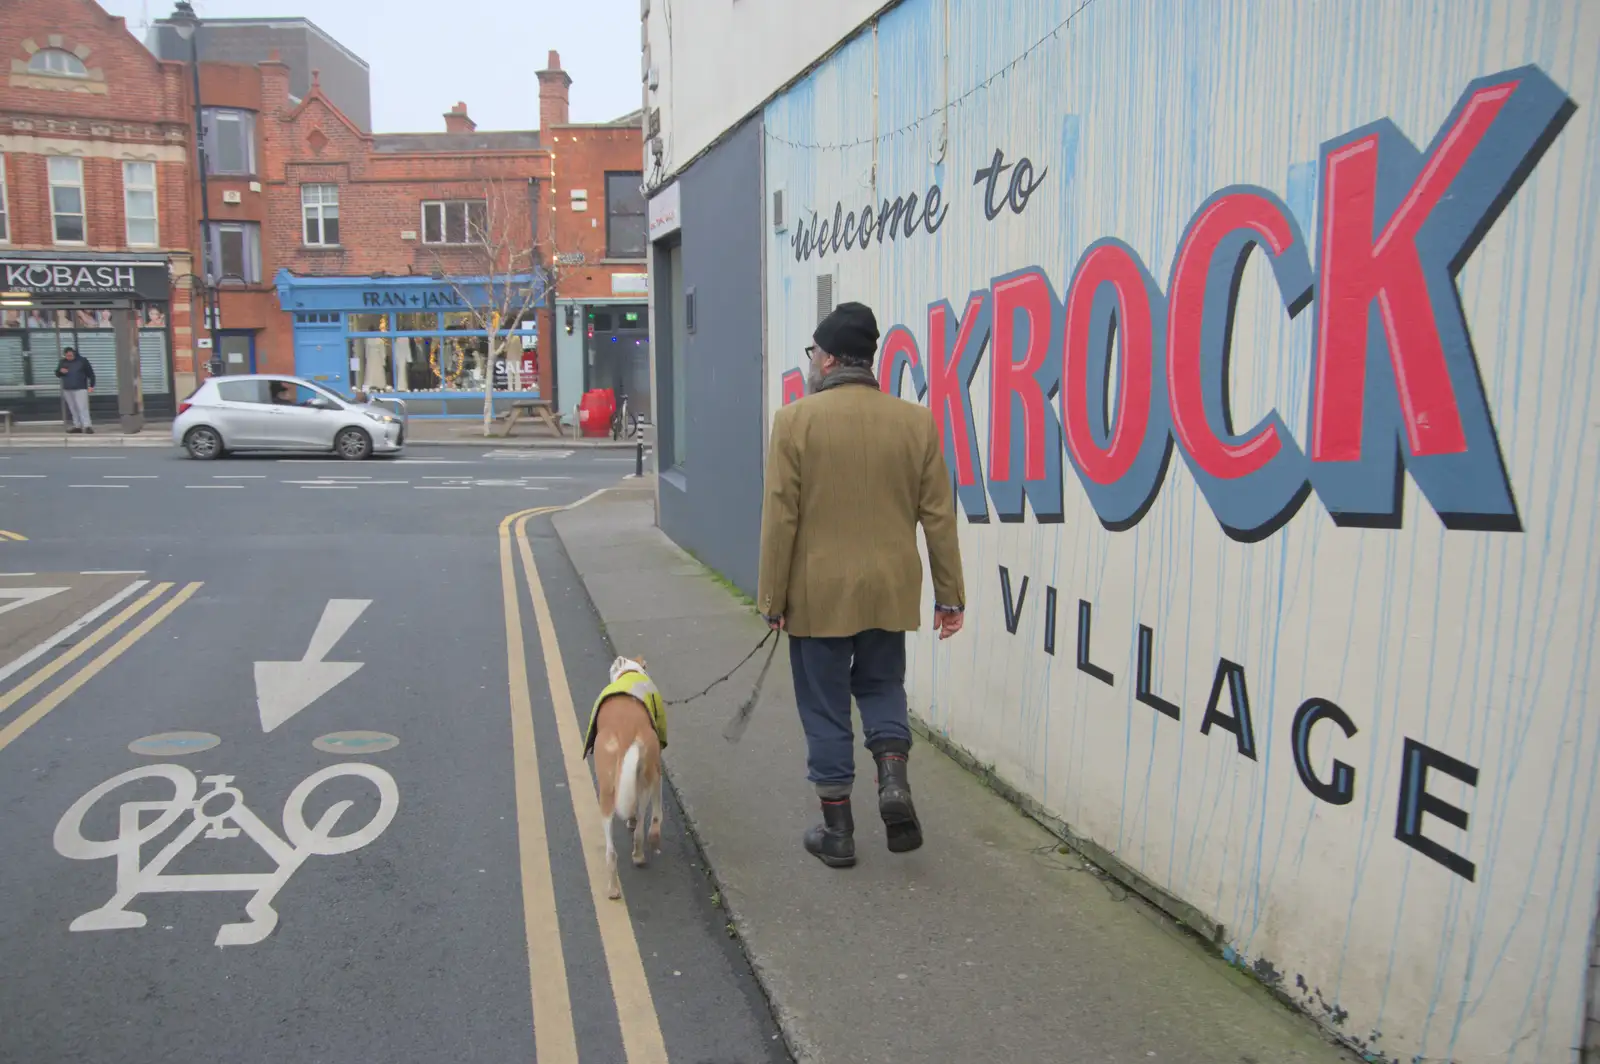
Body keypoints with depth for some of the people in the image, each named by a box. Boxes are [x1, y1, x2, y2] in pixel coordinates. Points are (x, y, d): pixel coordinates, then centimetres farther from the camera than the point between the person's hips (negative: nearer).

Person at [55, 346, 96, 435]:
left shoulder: (82, 361, -2)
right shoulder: (63, 362, 11)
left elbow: (91, 374, -1)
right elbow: (57, 374, 18)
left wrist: (91, 386, -9)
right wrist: (60, 371, -6)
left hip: (80, 388, -5)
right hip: (67, 390, 5)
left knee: (82, 408, -13)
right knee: (73, 409, 8)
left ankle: (87, 426, -17)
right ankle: (77, 426, 13)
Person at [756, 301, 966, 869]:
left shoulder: (796, 419, -9)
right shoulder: (916, 421, 0)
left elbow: (780, 517, -10)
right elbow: (939, 515, 1)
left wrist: (773, 596, -2)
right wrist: (949, 593, 8)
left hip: (819, 593, -3)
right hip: (890, 589, 3)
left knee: (825, 706, 10)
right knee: (881, 684, 24)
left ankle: (838, 831, 18)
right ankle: (894, 778, 2)